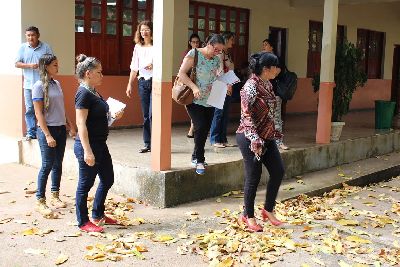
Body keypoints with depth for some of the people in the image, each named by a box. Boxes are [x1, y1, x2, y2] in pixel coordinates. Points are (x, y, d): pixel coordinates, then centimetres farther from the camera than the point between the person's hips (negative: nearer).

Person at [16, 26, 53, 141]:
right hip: (28, 84, 2)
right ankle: (31, 132, 10)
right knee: (29, 110, 3)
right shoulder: (23, 47, 7)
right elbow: (17, 63, 5)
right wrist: (29, 65, -11)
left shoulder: (45, 47, 1)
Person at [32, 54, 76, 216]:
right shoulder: (39, 86, -11)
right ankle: (40, 201, 6)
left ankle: (55, 196, 23)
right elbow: (39, 113, -14)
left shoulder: (57, 84, 10)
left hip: (61, 129, 7)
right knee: (47, 165, -3)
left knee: (58, 164, 11)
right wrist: (47, 135, -18)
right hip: (47, 129, -7)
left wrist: (70, 125, 14)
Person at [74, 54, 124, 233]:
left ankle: (98, 215, 33)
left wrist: (113, 117, 5)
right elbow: (81, 124, -22)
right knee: (85, 184, 3)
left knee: (108, 179, 18)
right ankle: (83, 222, 18)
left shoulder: (93, 92, 12)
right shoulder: (83, 94, -17)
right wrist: (87, 151, -25)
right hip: (88, 145, -10)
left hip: (100, 144, 10)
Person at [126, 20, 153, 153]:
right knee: (145, 115, 8)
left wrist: (154, 66, -20)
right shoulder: (138, 47, 12)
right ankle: (147, 144, 14)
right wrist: (130, 84, 12)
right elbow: (134, 67, 15)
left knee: (153, 114, -10)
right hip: (142, 81, 5)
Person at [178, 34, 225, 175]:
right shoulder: (194, 54, -8)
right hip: (195, 100, -6)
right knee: (201, 127, -16)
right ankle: (199, 160, -1)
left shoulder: (217, 60, 10)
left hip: (210, 101, 6)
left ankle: (196, 157, 27)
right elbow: (181, 73, -11)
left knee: (205, 130, 9)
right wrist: (194, 87, -23)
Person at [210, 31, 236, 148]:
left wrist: (230, 86, 10)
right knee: (219, 112, -4)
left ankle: (223, 139, 15)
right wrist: (226, 85, -16)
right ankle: (214, 140, 3)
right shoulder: (220, 53, -9)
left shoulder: (227, 54, 19)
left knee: (225, 113, 9)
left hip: (228, 88, 9)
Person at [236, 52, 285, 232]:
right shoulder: (251, 86, -18)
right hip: (251, 139, -9)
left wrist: (273, 133, 19)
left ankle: (268, 210, 25)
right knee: (253, 177, 1)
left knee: (278, 171, 10)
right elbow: (246, 116, -21)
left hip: (267, 137, 9)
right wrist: (255, 141, -24)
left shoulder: (268, 84, 8)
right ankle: (248, 216, 18)